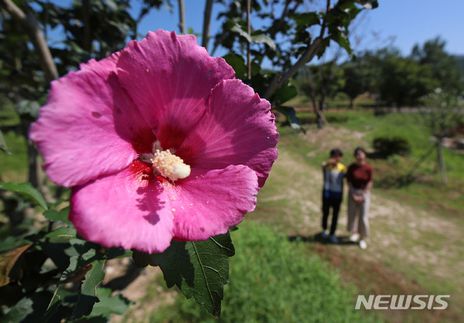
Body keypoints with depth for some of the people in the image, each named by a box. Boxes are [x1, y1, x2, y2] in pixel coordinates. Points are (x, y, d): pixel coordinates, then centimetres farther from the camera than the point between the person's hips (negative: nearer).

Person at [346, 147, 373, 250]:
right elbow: (349, 182, -6)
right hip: (353, 193, 1)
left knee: (363, 217, 2)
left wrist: (363, 196, -10)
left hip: (364, 193, -1)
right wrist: (354, 195, -11)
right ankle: (355, 232, 36)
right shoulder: (351, 167, -8)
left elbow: (369, 183, -8)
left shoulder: (368, 168, -12)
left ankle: (362, 239, 19)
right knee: (352, 214, 11)